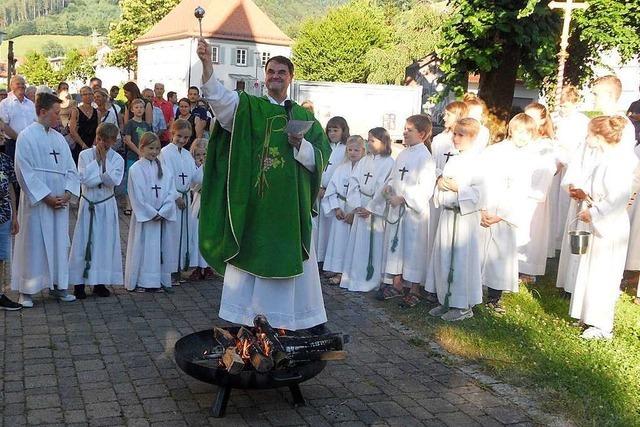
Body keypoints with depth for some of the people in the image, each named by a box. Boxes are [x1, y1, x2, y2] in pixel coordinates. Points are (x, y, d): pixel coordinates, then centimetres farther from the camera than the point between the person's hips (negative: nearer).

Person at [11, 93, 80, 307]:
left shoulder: (58, 138, 10)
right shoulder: (26, 137, -7)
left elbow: (70, 169, 9)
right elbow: (25, 172, -12)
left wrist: (67, 193, -6)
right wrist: (46, 196, -15)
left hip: (60, 202, 6)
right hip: (36, 201, -6)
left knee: (59, 243, 11)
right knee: (33, 245, 1)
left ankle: (57, 285, 23)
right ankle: (26, 291, 11)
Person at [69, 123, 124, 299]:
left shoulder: (117, 159, -1)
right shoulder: (85, 155, -4)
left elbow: (114, 180, -17)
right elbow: (84, 178, -16)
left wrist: (104, 159, -15)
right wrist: (104, 178, -15)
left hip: (107, 206, 1)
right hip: (88, 204, -1)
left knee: (105, 243, 5)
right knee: (83, 243, 1)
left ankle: (100, 282, 17)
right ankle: (79, 283, 10)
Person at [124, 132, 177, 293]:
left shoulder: (164, 169, 7)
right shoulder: (135, 169, -5)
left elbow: (171, 192, 1)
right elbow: (137, 196, -10)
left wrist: (162, 212, -10)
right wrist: (151, 213, -12)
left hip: (162, 217, 4)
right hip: (143, 216, -4)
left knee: (160, 248, 7)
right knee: (142, 247, 0)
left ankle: (158, 281, 16)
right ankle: (139, 281, 9)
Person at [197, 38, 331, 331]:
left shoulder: (304, 117, 10)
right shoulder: (247, 107, 5)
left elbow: (321, 159, 7)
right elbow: (219, 96, -14)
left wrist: (300, 144, -11)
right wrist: (206, 64, -29)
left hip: (290, 205, 1)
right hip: (252, 203, -1)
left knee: (292, 260, 8)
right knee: (247, 259, 3)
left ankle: (307, 319, 22)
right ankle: (243, 321, 15)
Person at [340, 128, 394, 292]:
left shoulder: (389, 163, -6)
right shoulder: (364, 161, 11)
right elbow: (354, 182, 5)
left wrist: (371, 209, -15)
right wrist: (357, 205, -7)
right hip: (361, 207, 5)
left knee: (374, 246, -2)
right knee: (357, 243, 9)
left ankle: (371, 280, 6)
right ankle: (354, 277, 18)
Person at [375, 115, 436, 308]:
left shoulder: (425, 158, -12)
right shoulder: (402, 155, 11)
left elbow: (425, 188, -18)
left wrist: (402, 197, -21)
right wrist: (387, 187, -1)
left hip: (414, 210, -8)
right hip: (395, 208, 8)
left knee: (413, 248, 0)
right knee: (395, 244, 13)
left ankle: (414, 290, 10)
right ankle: (396, 284, 26)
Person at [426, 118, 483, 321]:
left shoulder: (476, 163, -11)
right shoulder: (452, 161, 13)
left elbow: (478, 194, -17)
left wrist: (457, 187, -20)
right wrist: (440, 183, 1)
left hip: (466, 215, -8)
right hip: (447, 213, 8)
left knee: (462, 258, -2)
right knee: (443, 256, 11)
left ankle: (464, 305, 10)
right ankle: (446, 301, 22)